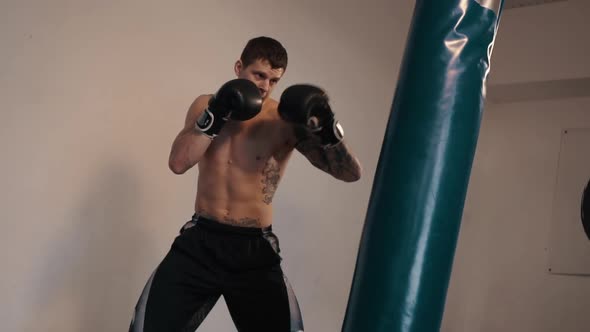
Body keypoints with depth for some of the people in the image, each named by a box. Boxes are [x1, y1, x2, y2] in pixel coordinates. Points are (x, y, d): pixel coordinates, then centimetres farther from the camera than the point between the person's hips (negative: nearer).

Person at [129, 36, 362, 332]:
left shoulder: (286, 121, -7)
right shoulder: (207, 105, 3)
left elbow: (351, 173, -12)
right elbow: (178, 163, -10)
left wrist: (328, 130, -29)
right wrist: (214, 116, -21)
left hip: (255, 249, -2)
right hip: (200, 241, 2)